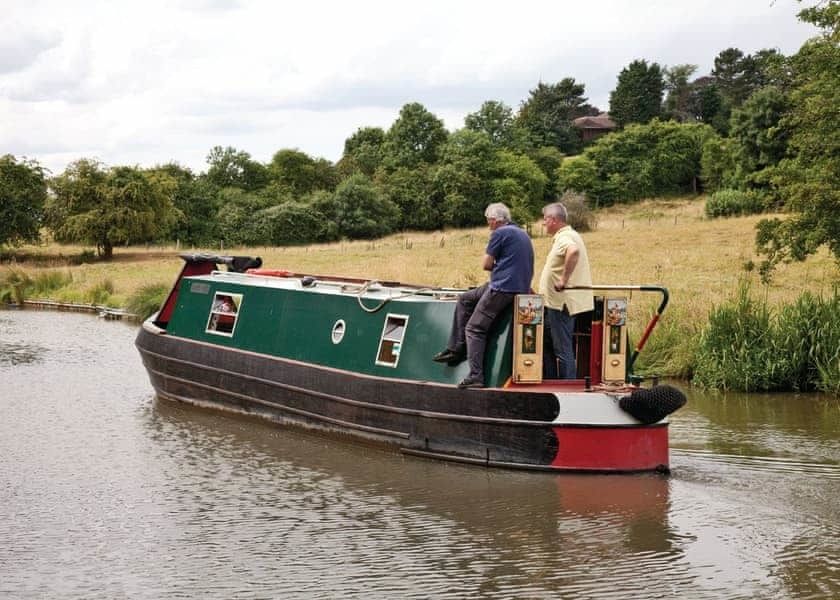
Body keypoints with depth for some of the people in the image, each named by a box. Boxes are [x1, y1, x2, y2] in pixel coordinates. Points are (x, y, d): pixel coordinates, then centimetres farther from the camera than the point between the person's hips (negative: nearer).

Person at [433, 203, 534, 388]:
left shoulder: (500, 233, -9)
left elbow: (486, 264, -7)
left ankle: (476, 376, -16)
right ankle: (456, 348, 18)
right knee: (464, 299, 20)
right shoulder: (522, 233, 20)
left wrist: (496, 265, 11)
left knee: (474, 328, -7)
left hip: (502, 288, -10)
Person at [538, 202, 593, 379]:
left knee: (562, 348, -7)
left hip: (563, 301, -11)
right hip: (557, 301, 11)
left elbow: (573, 251, -39)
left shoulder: (565, 238, -16)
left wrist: (564, 280, -31)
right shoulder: (569, 235, 17)